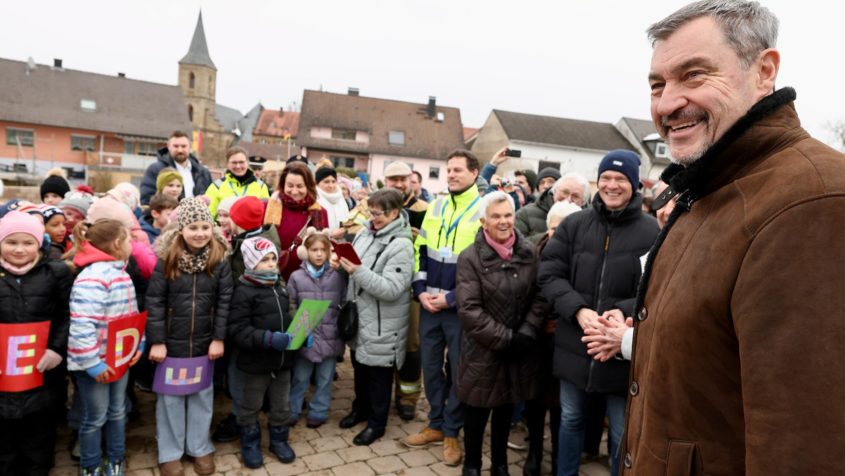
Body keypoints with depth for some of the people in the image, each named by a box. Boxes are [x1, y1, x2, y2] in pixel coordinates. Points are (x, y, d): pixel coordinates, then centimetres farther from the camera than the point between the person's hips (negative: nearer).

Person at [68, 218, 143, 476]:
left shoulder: (121, 273, 7)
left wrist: (139, 344, 8)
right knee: (95, 417, 10)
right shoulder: (92, 279, -24)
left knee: (117, 411, 20)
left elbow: (133, 315, 15)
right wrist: (93, 363, -25)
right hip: (96, 362, -8)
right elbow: (81, 327, -28)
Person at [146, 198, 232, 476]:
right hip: (172, 342, -1)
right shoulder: (167, 260, -11)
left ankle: (200, 448, 32)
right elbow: (154, 302, -9)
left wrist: (219, 338, -7)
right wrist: (156, 341, -11)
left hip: (204, 343, 1)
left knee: (202, 395, 15)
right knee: (171, 396, 13)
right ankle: (170, 452, 30)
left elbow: (224, 301, -5)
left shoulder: (219, 261, -7)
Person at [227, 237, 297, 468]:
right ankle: (250, 444, 35)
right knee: (250, 408, 15)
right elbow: (237, 331, -21)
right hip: (255, 363, -5)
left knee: (281, 406, 19)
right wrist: (268, 339, -31)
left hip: (282, 360, 6)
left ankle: (279, 440, 38)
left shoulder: (280, 287, 6)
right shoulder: (244, 291, -16)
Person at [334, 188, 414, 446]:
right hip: (359, 315, 7)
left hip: (382, 323, -7)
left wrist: (358, 271, -32)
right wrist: (340, 261, -8)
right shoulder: (365, 233, 3)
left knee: (378, 374, 10)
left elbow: (391, 289, -27)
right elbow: (354, 268, 14)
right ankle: (361, 408, 45)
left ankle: (376, 423, 29)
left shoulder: (401, 245, -20)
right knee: (359, 366, 23)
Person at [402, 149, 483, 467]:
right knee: (431, 366, 13)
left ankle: (452, 432, 24)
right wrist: (421, 290, -2)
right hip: (429, 304, 5)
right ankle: (436, 425, 30)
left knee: (458, 369, 8)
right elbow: (420, 250, 10)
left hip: (461, 307, -4)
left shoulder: (484, 210, -7)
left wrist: (452, 298, -14)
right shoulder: (436, 206, 8)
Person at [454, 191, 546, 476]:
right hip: (483, 351, -3)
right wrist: (505, 338, -17)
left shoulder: (529, 253, 0)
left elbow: (540, 297, 1)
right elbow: (469, 310, -17)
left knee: (506, 411, 19)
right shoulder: (470, 258, -12)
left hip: (520, 350, 3)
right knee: (477, 412, 10)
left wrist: (527, 333, -11)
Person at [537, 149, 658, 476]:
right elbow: (549, 274, -3)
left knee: (621, 434, 14)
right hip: (574, 345, 3)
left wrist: (624, 313, -27)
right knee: (570, 420, 22)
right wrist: (577, 310, -17)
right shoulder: (574, 224, 0)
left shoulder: (652, 231, -7)